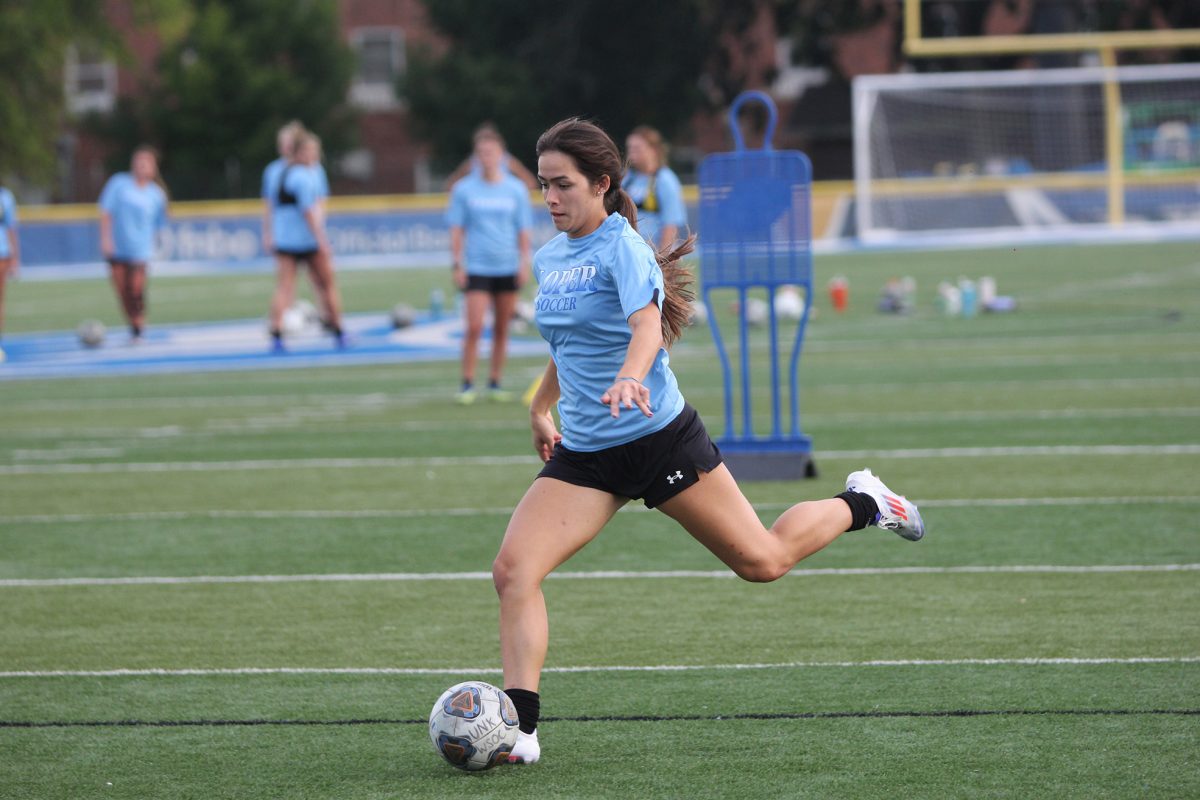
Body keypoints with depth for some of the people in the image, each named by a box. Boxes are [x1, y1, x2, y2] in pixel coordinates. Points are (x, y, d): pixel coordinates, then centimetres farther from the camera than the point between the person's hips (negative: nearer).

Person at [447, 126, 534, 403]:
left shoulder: (516, 189, 3)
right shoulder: (464, 189, 1)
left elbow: (524, 230, 8)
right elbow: (457, 230, 4)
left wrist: (525, 263, 0)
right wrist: (458, 265, -3)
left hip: (507, 268, 2)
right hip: (476, 268, -2)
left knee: (502, 328, 7)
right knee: (474, 327, -12)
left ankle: (495, 383, 17)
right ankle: (467, 385, -6)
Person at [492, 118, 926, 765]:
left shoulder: (622, 246, -14)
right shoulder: (548, 257, 9)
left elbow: (647, 323, -33)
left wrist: (629, 377, -53)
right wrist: (540, 408, 33)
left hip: (660, 438, -6)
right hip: (584, 453, 6)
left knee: (762, 561, 5)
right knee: (512, 570, -15)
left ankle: (860, 503, 33)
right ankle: (518, 727, -17)